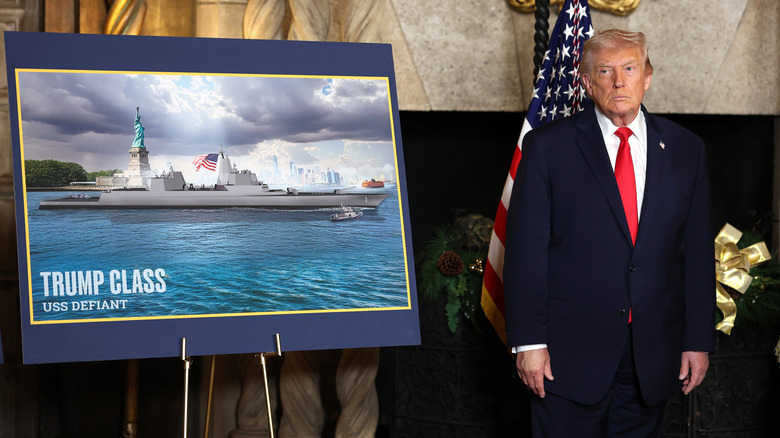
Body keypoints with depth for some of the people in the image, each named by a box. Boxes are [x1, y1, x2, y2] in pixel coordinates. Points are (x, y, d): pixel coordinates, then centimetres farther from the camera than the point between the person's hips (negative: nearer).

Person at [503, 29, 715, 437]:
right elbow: (525, 249, -5)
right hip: (569, 354, -3)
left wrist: (699, 341, 4)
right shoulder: (547, 146, -2)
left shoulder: (685, 149, 7)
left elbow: (698, 251, 8)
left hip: (652, 356, 3)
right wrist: (529, 342, -10)